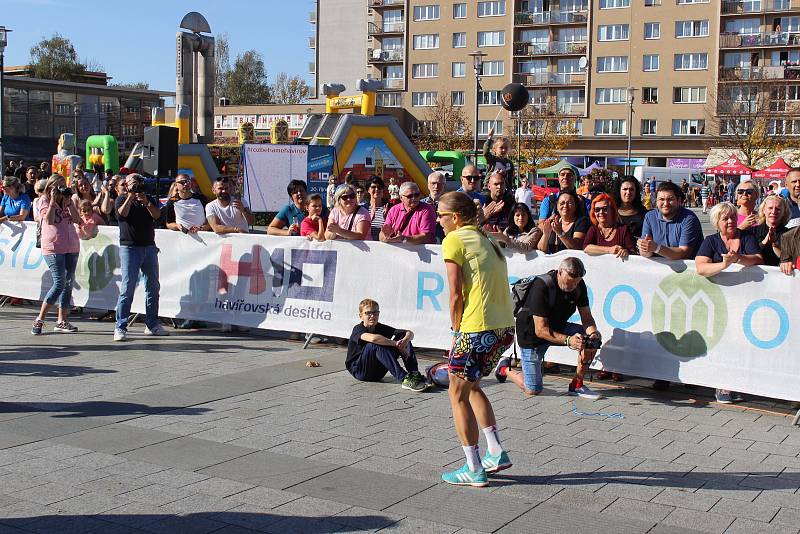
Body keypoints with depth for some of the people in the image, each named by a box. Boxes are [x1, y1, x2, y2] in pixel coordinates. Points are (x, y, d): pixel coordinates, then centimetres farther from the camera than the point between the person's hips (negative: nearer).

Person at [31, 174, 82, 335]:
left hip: (71, 247, 6)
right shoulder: (45, 201, -1)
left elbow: (76, 219, -1)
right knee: (59, 284, -13)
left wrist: (67, 201, -7)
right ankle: (39, 320, -4)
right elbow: (49, 220, -17)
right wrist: (53, 200, -17)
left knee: (68, 283, 5)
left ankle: (62, 321, 11)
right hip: (53, 248, -6)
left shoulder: (68, 200, 12)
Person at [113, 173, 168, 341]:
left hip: (149, 247, 5)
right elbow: (121, 214, -13)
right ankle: (120, 327, -9)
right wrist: (130, 196, -14)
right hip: (129, 247, -4)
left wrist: (146, 203, -18)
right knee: (127, 288, -10)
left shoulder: (149, 199, 15)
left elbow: (157, 215, -3)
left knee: (153, 287, 7)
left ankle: (152, 324, 16)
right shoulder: (122, 199, 7)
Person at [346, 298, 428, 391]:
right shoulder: (358, 330, -13)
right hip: (360, 371, -6)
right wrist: (396, 344, -33)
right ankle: (405, 380, -42)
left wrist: (405, 340, -27)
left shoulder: (381, 328, 5)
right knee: (376, 345, -35)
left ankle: (415, 375, -23)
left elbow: (410, 333, -4)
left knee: (402, 336, -6)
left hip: (378, 373, 6)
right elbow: (373, 338, -39)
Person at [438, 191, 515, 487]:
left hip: (477, 329, -8)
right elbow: (496, 287, 15)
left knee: (458, 395, 7)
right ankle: (497, 452, 21)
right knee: (471, 386, 25)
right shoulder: (487, 241, 18)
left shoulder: (454, 240, -6)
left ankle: (474, 470, 10)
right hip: (505, 328, 8)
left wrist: (457, 329, 2)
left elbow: (456, 295, -11)